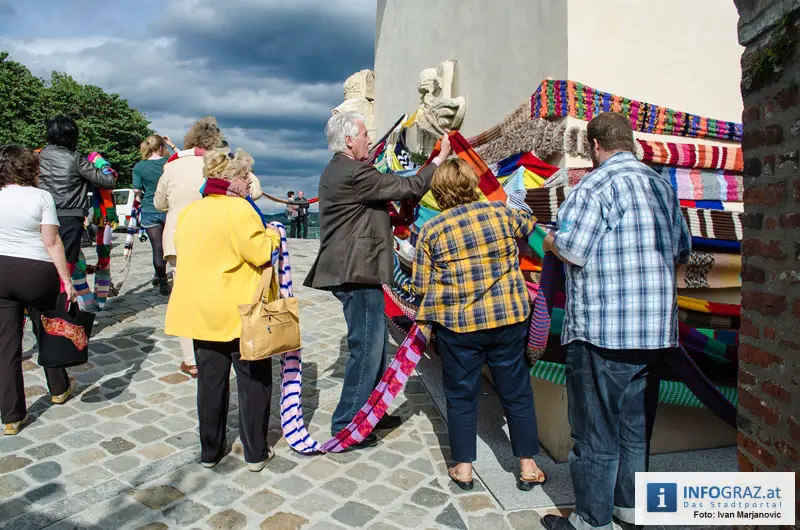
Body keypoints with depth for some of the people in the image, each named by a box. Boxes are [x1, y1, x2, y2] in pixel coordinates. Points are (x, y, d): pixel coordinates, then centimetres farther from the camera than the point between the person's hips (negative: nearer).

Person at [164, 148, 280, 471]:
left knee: (210, 381, 15)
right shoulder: (239, 208, -13)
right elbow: (260, 253, -17)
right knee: (254, 380, 7)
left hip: (199, 310, 6)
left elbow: (180, 247, 17)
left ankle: (210, 451, 25)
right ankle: (256, 453, 14)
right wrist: (272, 236, 2)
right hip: (239, 311, -6)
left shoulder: (190, 211, 7)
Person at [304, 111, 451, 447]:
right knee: (366, 347, -3)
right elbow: (409, 188, -15)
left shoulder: (337, 171, 16)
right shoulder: (353, 174, -17)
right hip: (357, 273, -11)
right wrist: (440, 158, -3)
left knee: (375, 345, 18)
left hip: (353, 271, 11)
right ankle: (346, 424, 8)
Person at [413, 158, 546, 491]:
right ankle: (528, 466, 26)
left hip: (457, 325, -1)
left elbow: (422, 285, -5)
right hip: (508, 319, 2)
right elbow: (528, 224, 21)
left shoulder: (431, 230, -7)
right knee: (516, 392, 15)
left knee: (461, 396, 14)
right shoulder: (501, 213, -2)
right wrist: (522, 211, 39)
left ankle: (463, 467, 24)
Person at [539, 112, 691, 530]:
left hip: (604, 333, -8)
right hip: (656, 331, 8)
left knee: (595, 432, 4)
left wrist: (550, 242, 3)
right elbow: (682, 250, 20)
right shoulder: (662, 185, 13)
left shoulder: (598, 185, -12)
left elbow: (571, 250, -18)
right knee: (636, 428, 19)